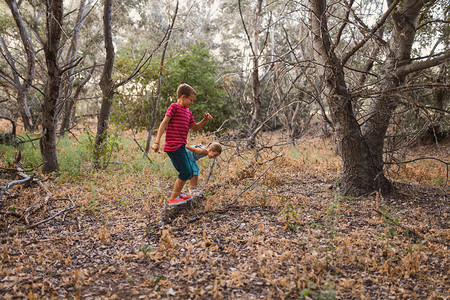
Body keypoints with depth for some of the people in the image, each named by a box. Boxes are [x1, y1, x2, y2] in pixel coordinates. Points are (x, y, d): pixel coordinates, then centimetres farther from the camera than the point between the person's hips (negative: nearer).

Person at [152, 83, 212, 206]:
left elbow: (195, 127, 26)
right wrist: (157, 141, -19)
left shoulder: (188, 111, 19)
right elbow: (164, 123, -13)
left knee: (188, 173, 15)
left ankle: (178, 194, 31)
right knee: (185, 172, -8)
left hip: (181, 147, 9)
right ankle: (173, 198, 2)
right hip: (173, 146, -9)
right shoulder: (174, 107, -6)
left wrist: (205, 120, 8)